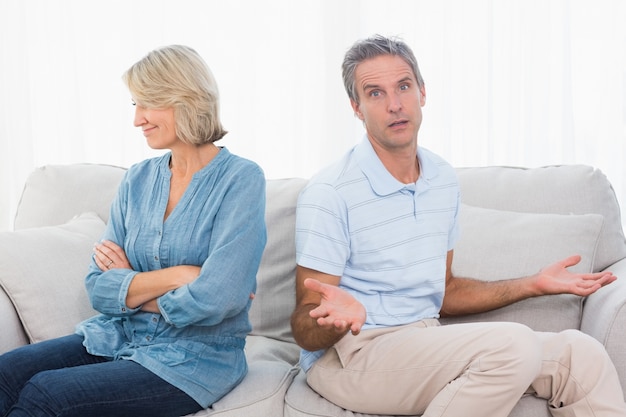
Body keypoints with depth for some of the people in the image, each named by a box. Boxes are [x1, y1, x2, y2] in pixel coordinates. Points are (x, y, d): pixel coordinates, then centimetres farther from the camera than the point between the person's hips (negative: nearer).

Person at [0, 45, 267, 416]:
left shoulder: (241, 179, -10)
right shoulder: (138, 179, 8)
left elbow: (215, 300, -20)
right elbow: (98, 288, 2)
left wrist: (132, 286, -6)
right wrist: (174, 276, -12)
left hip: (195, 359, -5)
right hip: (118, 337, 6)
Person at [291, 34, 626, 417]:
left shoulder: (444, 180, 9)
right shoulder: (329, 194, -14)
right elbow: (306, 332, -13)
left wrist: (534, 285, 14)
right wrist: (339, 318, -36)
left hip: (425, 339, 6)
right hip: (348, 356, -6)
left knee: (580, 354, -14)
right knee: (512, 344, -28)